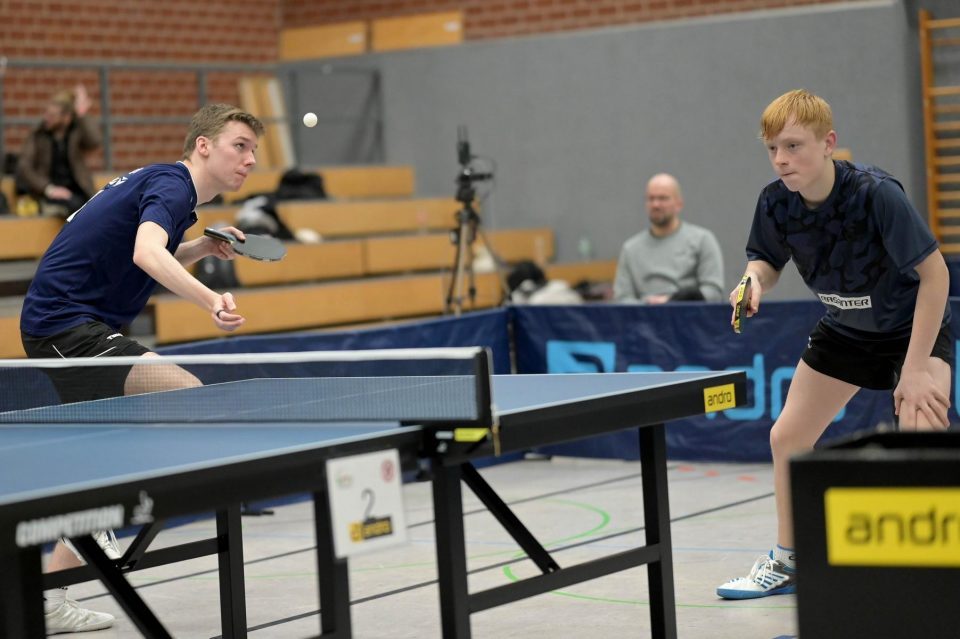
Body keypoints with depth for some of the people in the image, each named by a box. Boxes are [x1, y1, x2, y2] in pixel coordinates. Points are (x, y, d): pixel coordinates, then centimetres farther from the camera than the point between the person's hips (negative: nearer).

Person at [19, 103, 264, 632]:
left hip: (60, 323, 11)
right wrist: (210, 300, -49)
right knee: (188, 395, -23)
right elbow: (145, 253, -35)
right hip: (66, 324, -11)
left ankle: (51, 601, 21)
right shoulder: (172, 185, -14)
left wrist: (204, 248, 12)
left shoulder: (163, 183, 17)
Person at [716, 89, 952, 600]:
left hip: (915, 326, -6)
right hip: (844, 330, 6)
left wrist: (915, 369, -30)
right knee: (786, 438, 9)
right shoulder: (775, 202, -18)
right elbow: (767, 261, 2)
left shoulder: (875, 193, -33)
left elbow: (934, 274, -29)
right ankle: (786, 562, 29)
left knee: (922, 433, -30)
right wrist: (755, 279, -24)